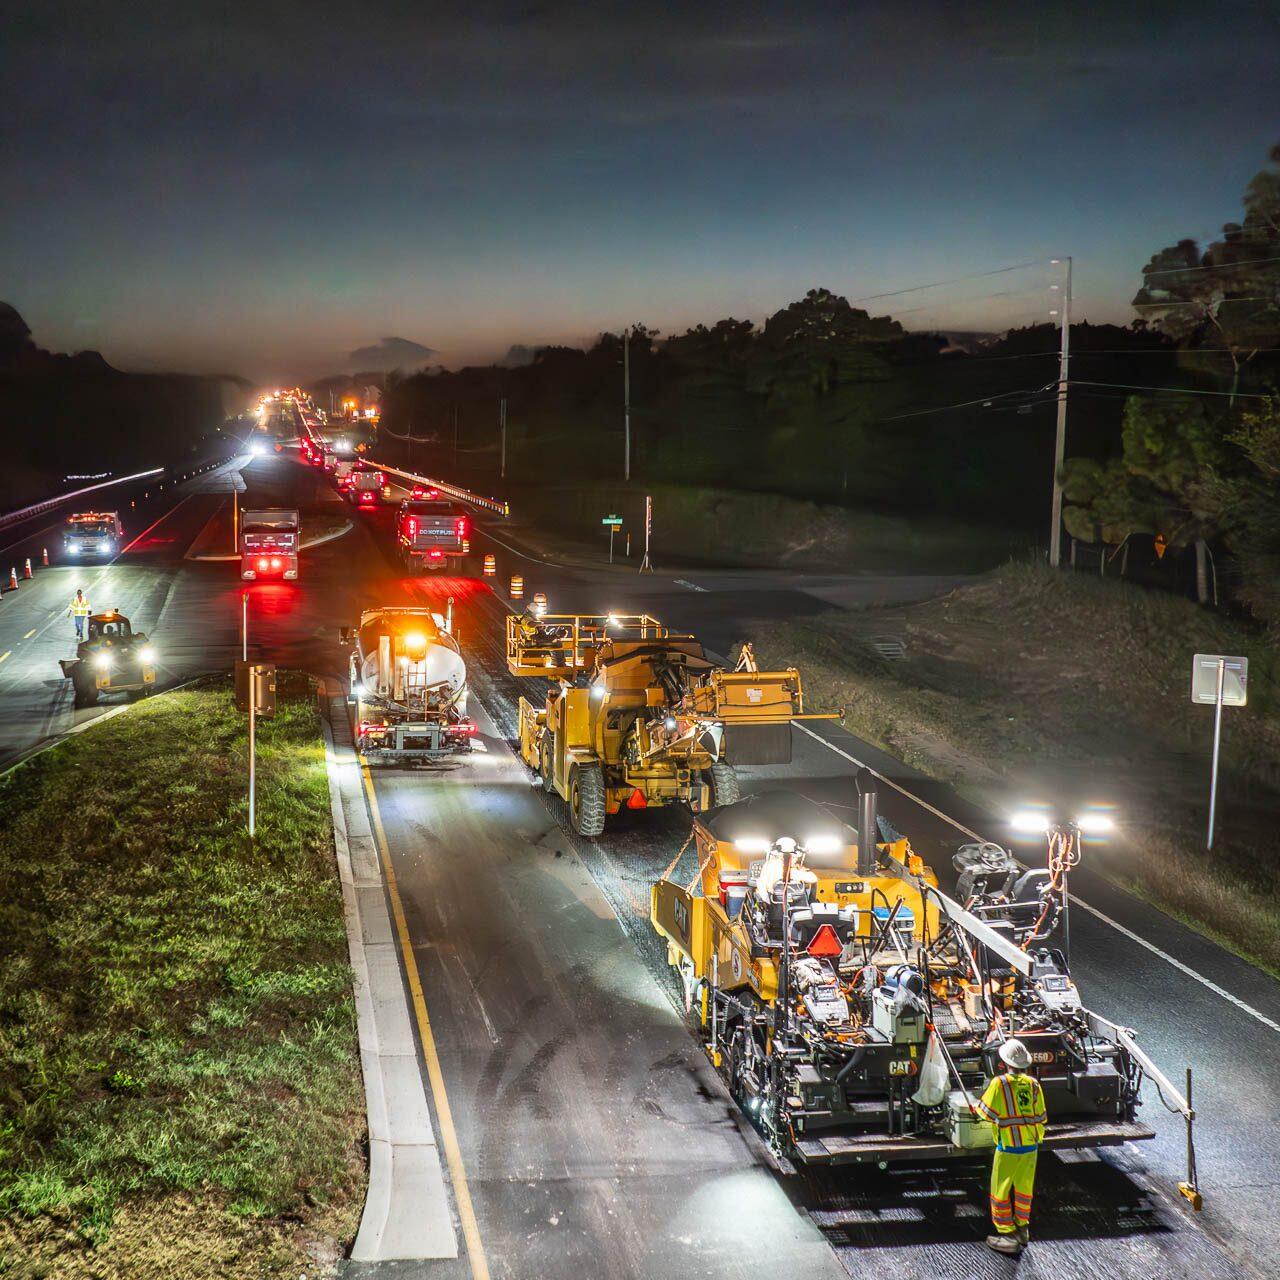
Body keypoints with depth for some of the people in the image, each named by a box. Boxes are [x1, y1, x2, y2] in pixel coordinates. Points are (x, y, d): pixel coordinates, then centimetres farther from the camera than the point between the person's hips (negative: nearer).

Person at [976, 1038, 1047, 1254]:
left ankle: (1008, 1236, 7)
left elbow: (986, 1112, -10)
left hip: (1008, 1147, -5)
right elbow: (1040, 1116, 5)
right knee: (1024, 1187, 20)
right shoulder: (1033, 1084, -1)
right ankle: (1022, 1228, 32)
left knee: (1001, 1190, 6)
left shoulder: (999, 1083, -14)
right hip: (1031, 1145, 5)